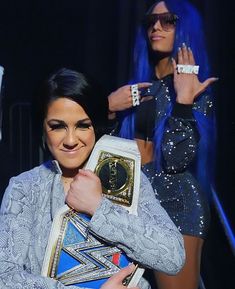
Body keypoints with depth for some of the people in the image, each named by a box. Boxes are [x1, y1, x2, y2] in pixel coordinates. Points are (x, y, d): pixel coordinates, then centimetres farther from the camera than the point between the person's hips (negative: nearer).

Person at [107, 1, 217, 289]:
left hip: (174, 201, -5)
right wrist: (108, 106, -5)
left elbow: (176, 158, -20)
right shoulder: (138, 85, 9)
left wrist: (184, 98, -21)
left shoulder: (197, 89, -6)